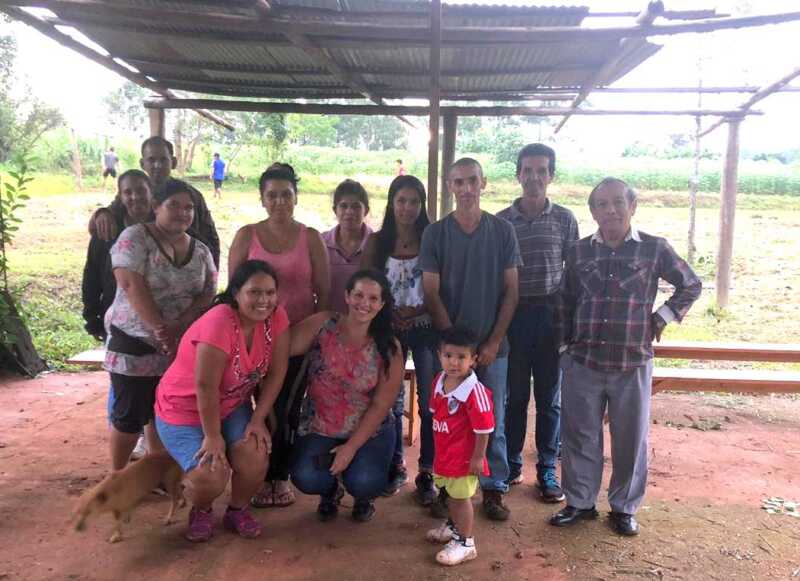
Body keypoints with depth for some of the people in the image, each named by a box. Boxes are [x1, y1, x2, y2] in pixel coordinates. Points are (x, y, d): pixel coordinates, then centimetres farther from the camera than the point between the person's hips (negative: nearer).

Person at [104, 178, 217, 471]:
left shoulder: (201, 251, 6)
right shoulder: (135, 237, -8)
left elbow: (207, 294, -1)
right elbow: (132, 286, -18)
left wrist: (178, 328, -18)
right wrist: (161, 330, -23)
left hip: (180, 346, 5)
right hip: (135, 343, -4)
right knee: (130, 416, 2)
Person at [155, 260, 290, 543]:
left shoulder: (276, 317, -14)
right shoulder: (219, 324, -33)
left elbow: (276, 373, -8)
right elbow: (206, 387, -28)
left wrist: (258, 420, -12)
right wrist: (213, 437, -19)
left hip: (232, 406, 5)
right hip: (185, 410, -5)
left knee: (255, 457, -19)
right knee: (210, 476, -21)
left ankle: (237, 511, 12)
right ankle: (200, 512, 15)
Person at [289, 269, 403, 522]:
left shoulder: (389, 348, -10)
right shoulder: (322, 325, -10)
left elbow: (381, 405, -9)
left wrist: (351, 447, -12)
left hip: (370, 430, 0)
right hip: (318, 427, 1)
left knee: (364, 483, -24)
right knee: (307, 479, -22)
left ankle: (363, 498, 18)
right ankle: (331, 490, 19)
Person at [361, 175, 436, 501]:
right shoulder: (377, 242, 2)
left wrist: (419, 310, -10)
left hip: (425, 328, -1)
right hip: (389, 329, 1)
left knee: (430, 402, -2)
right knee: (391, 401, 10)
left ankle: (426, 474, 12)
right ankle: (395, 467, 27)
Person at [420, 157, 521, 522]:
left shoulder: (503, 231, 3)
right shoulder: (435, 233, 1)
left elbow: (511, 291, 2)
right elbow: (431, 293, -2)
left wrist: (493, 342, -5)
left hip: (492, 346, 1)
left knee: (493, 422, 6)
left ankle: (494, 488, 21)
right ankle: (446, 487, 21)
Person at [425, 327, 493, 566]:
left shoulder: (474, 391, -28)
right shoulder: (439, 381, -3)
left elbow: (483, 428, -24)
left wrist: (478, 457, -19)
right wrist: (438, 446, 18)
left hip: (464, 456, -8)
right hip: (443, 452, 8)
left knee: (461, 497, 5)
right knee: (450, 493, 25)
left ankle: (465, 543, 22)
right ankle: (454, 526, 48)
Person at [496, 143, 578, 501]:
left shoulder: (565, 220, 3)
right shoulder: (500, 222, 1)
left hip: (552, 316, 0)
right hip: (513, 316, 0)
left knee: (550, 398, 8)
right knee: (514, 396, 9)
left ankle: (547, 469, 22)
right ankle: (511, 464, 24)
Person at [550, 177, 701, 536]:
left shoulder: (654, 248, -1)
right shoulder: (579, 251, 4)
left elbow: (691, 285, 11)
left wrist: (662, 317, 1)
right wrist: (564, 345, 9)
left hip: (633, 362, -1)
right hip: (583, 362, 2)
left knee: (631, 439, 9)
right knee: (579, 435, 8)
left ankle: (624, 507, 27)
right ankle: (580, 502, 26)